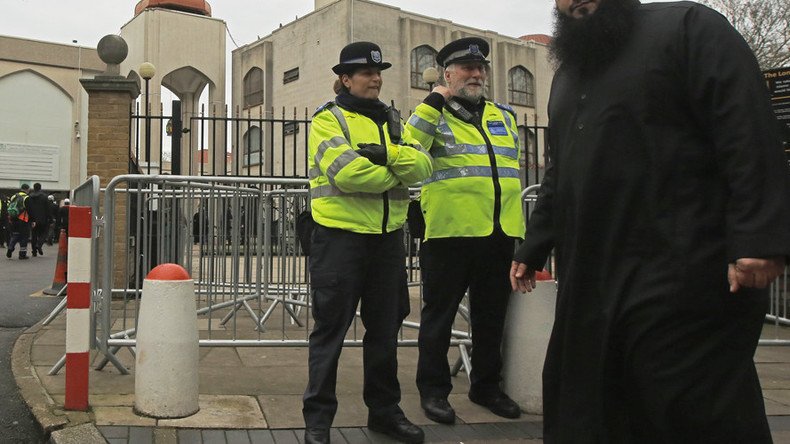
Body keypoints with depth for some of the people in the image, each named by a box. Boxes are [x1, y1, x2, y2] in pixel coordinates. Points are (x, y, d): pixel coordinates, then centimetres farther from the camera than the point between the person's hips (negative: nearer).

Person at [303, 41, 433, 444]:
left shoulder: (392, 121, 15)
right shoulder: (328, 119, -3)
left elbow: (422, 166, -2)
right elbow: (346, 172, -21)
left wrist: (386, 154, -18)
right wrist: (395, 174, -8)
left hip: (388, 237, 6)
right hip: (340, 236, -6)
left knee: (385, 328, 14)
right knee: (331, 328, 1)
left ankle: (384, 408, 27)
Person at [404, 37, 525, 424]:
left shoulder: (504, 116, 17)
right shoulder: (435, 114, 1)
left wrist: (517, 226, 18)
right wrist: (437, 98, -17)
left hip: (500, 233, 6)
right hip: (449, 232, -5)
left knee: (491, 315, 14)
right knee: (439, 315, 4)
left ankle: (486, 386, 29)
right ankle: (433, 390, 15)